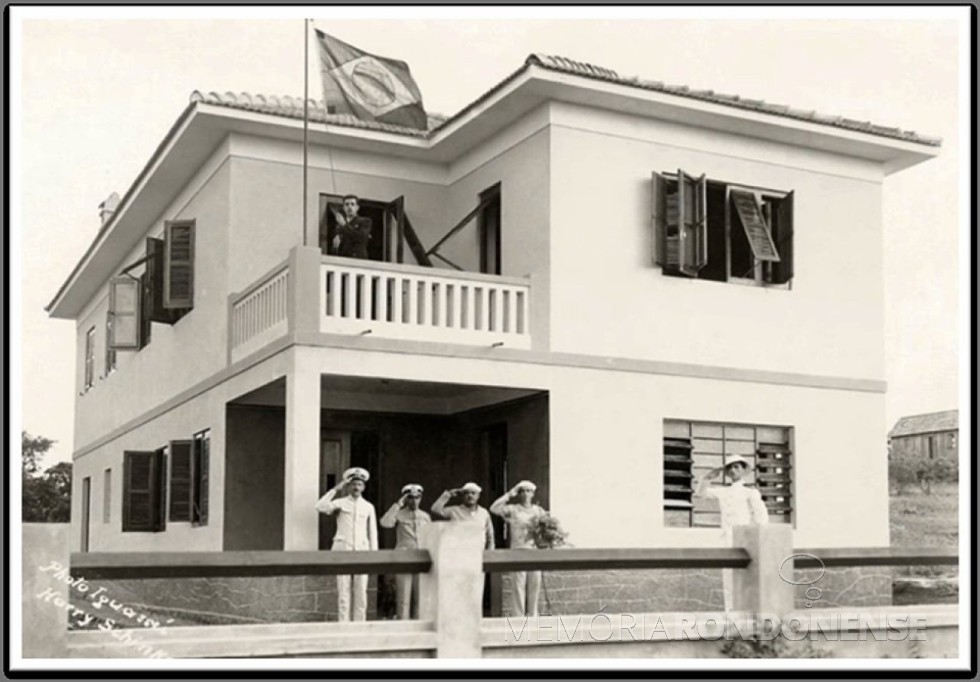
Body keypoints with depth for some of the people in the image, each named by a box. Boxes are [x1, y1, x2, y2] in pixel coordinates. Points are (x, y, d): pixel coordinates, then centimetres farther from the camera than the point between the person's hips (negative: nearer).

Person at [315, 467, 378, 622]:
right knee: (343, 592, -4)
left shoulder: (368, 507, 13)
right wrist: (335, 489, -10)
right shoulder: (340, 503, 6)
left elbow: (372, 533, 14)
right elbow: (321, 507, -12)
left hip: (362, 551, 2)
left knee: (361, 592, -1)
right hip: (343, 550, -2)